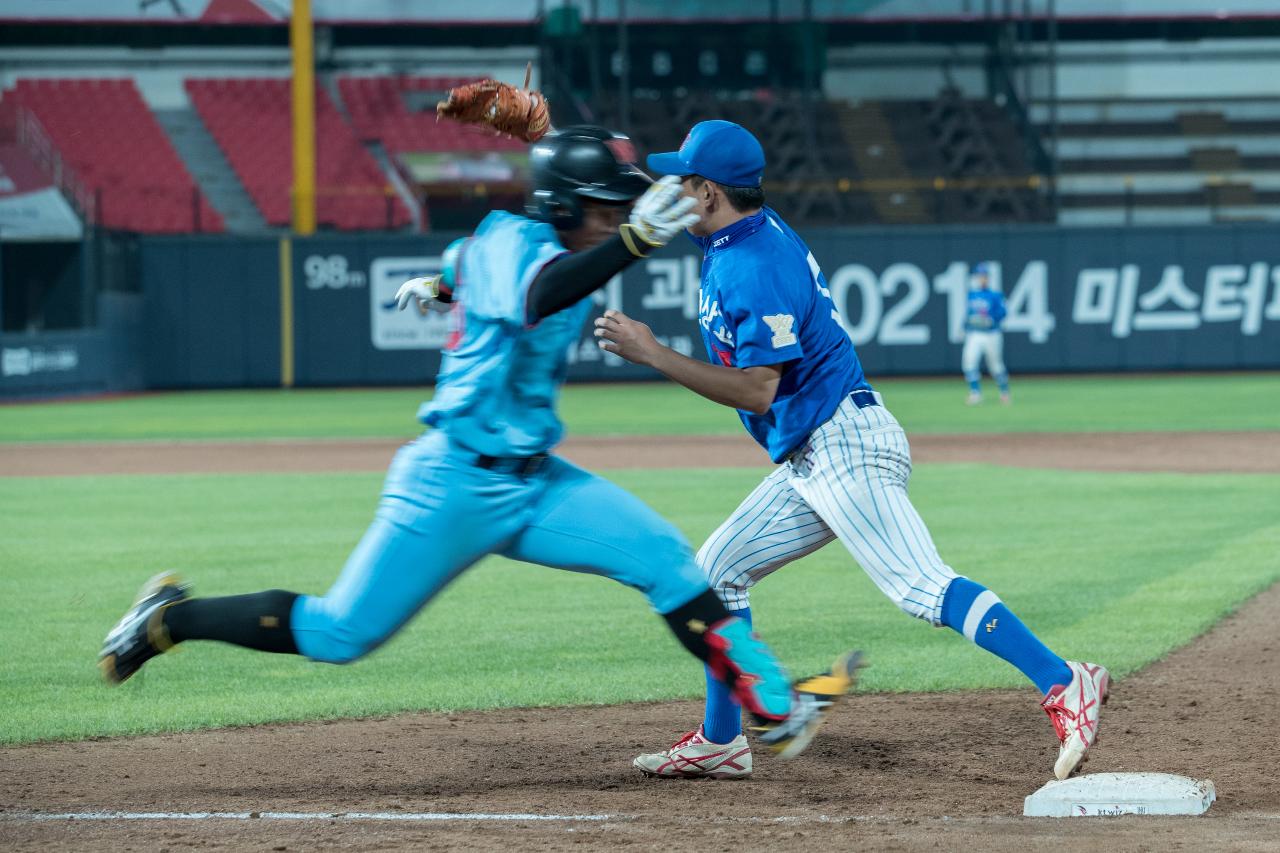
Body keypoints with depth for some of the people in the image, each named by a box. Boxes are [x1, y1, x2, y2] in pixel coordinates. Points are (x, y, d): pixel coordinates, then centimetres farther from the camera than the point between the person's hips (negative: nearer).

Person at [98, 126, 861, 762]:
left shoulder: (557, 248, 7)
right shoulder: (511, 241, -18)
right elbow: (538, 296, -43)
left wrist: (445, 284, 51)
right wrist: (634, 242, -56)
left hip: (532, 484, 8)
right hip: (456, 483, -8)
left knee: (667, 559, -7)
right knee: (339, 633, -1)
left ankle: (777, 708, -8)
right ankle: (171, 619, 17)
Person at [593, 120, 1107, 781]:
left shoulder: (758, 267, -18)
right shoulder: (733, 239, 12)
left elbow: (756, 389, -22)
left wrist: (653, 355, -19)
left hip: (845, 447, -11)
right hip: (807, 463, 11)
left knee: (921, 588, -20)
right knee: (717, 570, 15)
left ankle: (1063, 686, -27)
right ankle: (720, 743, 20)